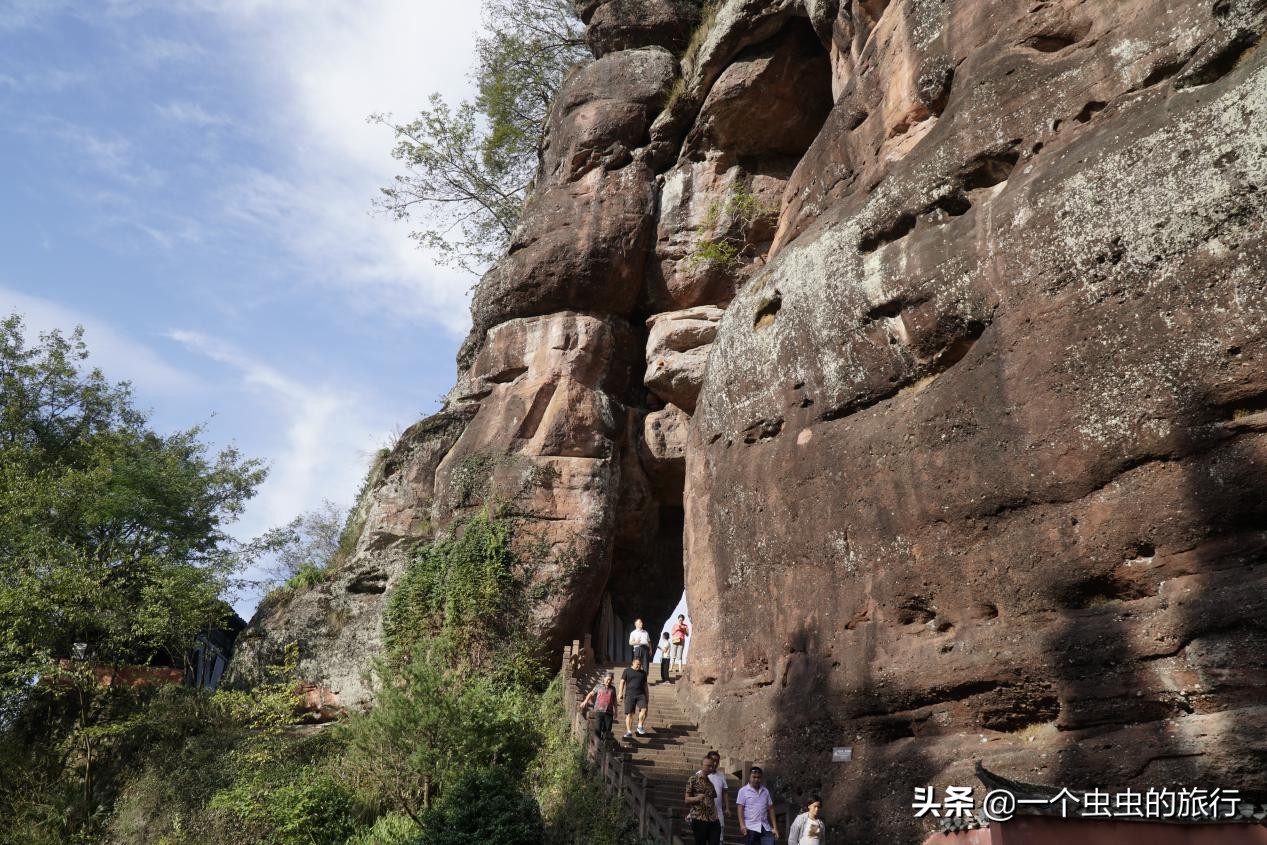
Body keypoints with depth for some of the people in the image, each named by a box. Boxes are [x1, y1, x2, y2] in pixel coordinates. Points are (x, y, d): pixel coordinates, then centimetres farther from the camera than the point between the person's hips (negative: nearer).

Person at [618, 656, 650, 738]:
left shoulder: (643, 672, 16)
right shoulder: (627, 671, 6)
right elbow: (622, 682, 3)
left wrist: (646, 697, 18)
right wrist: (621, 694, -6)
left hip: (641, 694, 2)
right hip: (629, 694, -2)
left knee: (644, 710, -19)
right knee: (629, 713, -2)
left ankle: (640, 726, -3)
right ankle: (629, 731, 5)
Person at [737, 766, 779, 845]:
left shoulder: (765, 791, 14)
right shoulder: (743, 791, 2)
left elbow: (770, 809, 15)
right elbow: (740, 809, -4)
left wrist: (774, 827, 8)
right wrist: (742, 825, -17)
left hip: (766, 828, 3)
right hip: (751, 828, -3)